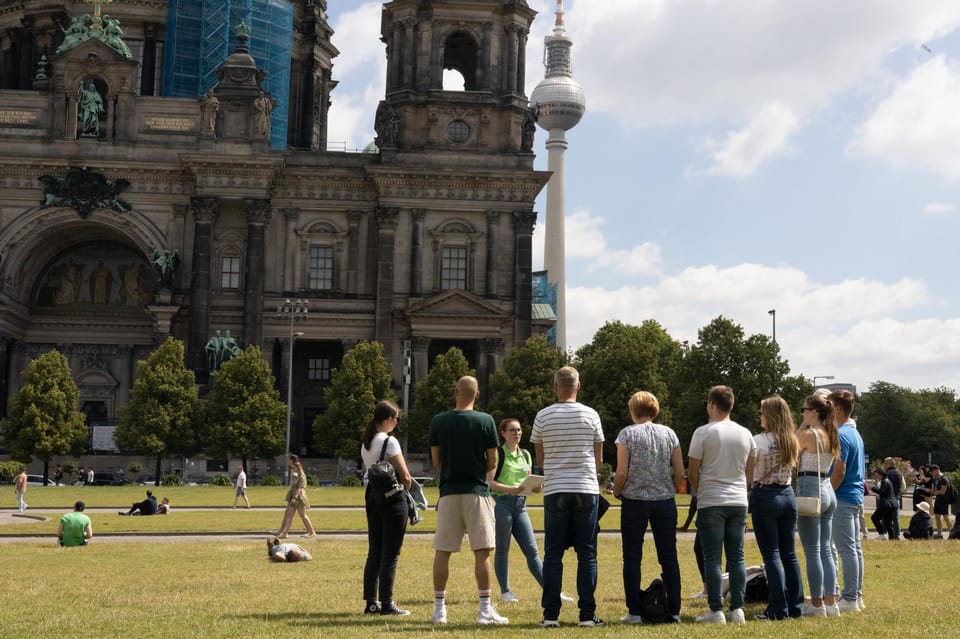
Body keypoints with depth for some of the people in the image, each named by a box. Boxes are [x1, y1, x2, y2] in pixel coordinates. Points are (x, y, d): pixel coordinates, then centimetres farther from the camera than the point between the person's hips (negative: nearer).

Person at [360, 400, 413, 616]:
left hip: (372, 497, 8)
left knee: (374, 552, 11)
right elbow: (405, 476, -15)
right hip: (392, 500, -8)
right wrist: (406, 487, 6)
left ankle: (371, 602, 14)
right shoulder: (389, 442, -13)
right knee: (390, 554, -2)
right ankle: (386, 604, 1)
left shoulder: (366, 443, 12)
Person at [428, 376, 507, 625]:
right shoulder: (485, 421, -5)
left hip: (448, 492, 2)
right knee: (482, 552, 0)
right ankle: (485, 609, 0)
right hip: (476, 492, -2)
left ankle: (439, 609, 10)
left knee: (442, 552, 8)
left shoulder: (438, 422, 0)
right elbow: (492, 462, -2)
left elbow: (436, 462, 6)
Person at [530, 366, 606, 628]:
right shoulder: (591, 415, 0)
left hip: (554, 490, 0)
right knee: (587, 553, 5)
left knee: (553, 554, 6)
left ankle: (550, 614, 4)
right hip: (586, 489, 0)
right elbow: (599, 459, 7)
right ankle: (587, 614, 4)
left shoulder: (543, 417, 0)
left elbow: (540, 460, 8)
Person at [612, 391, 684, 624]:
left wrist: (617, 492, 8)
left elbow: (621, 473, -9)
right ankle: (674, 611, 8)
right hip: (665, 501, 3)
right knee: (669, 557, 7)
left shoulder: (628, 434, -4)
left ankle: (635, 612, 3)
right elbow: (680, 473, 1)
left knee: (632, 558, 5)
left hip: (635, 500, -3)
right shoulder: (669, 433, 4)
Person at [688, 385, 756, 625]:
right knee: (737, 557, 10)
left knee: (712, 558, -1)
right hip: (739, 502, 5)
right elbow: (749, 472, 14)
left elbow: (693, 473, -4)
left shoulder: (703, 433, -8)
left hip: (711, 503, -5)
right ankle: (737, 609, 10)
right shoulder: (746, 434, 7)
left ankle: (716, 611, -1)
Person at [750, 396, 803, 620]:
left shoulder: (759, 440, -12)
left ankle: (779, 609, -1)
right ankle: (795, 607, 14)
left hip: (765, 496, -6)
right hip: (788, 495, 6)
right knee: (789, 553, 11)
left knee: (771, 555, -2)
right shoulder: (792, 441, 6)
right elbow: (792, 469, 13)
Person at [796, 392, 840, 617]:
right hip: (828, 491, 8)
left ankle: (817, 604, -1)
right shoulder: (831, 436, 12)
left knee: (812, 552, -3)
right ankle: (830, 603, 12)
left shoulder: (809, 434, -13)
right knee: (826, 550, 10)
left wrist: (802, 426, -1)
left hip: (810, 491, -8)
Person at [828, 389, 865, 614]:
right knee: (855, 548, 12)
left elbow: (839, 471, -20)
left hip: (843, 498, -10)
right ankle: (856, 595, 17)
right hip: (856, 496, 10)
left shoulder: (841, 435, -16)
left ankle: (850, 598, -5)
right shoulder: (855, 433, 15)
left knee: (847, 549, -7)